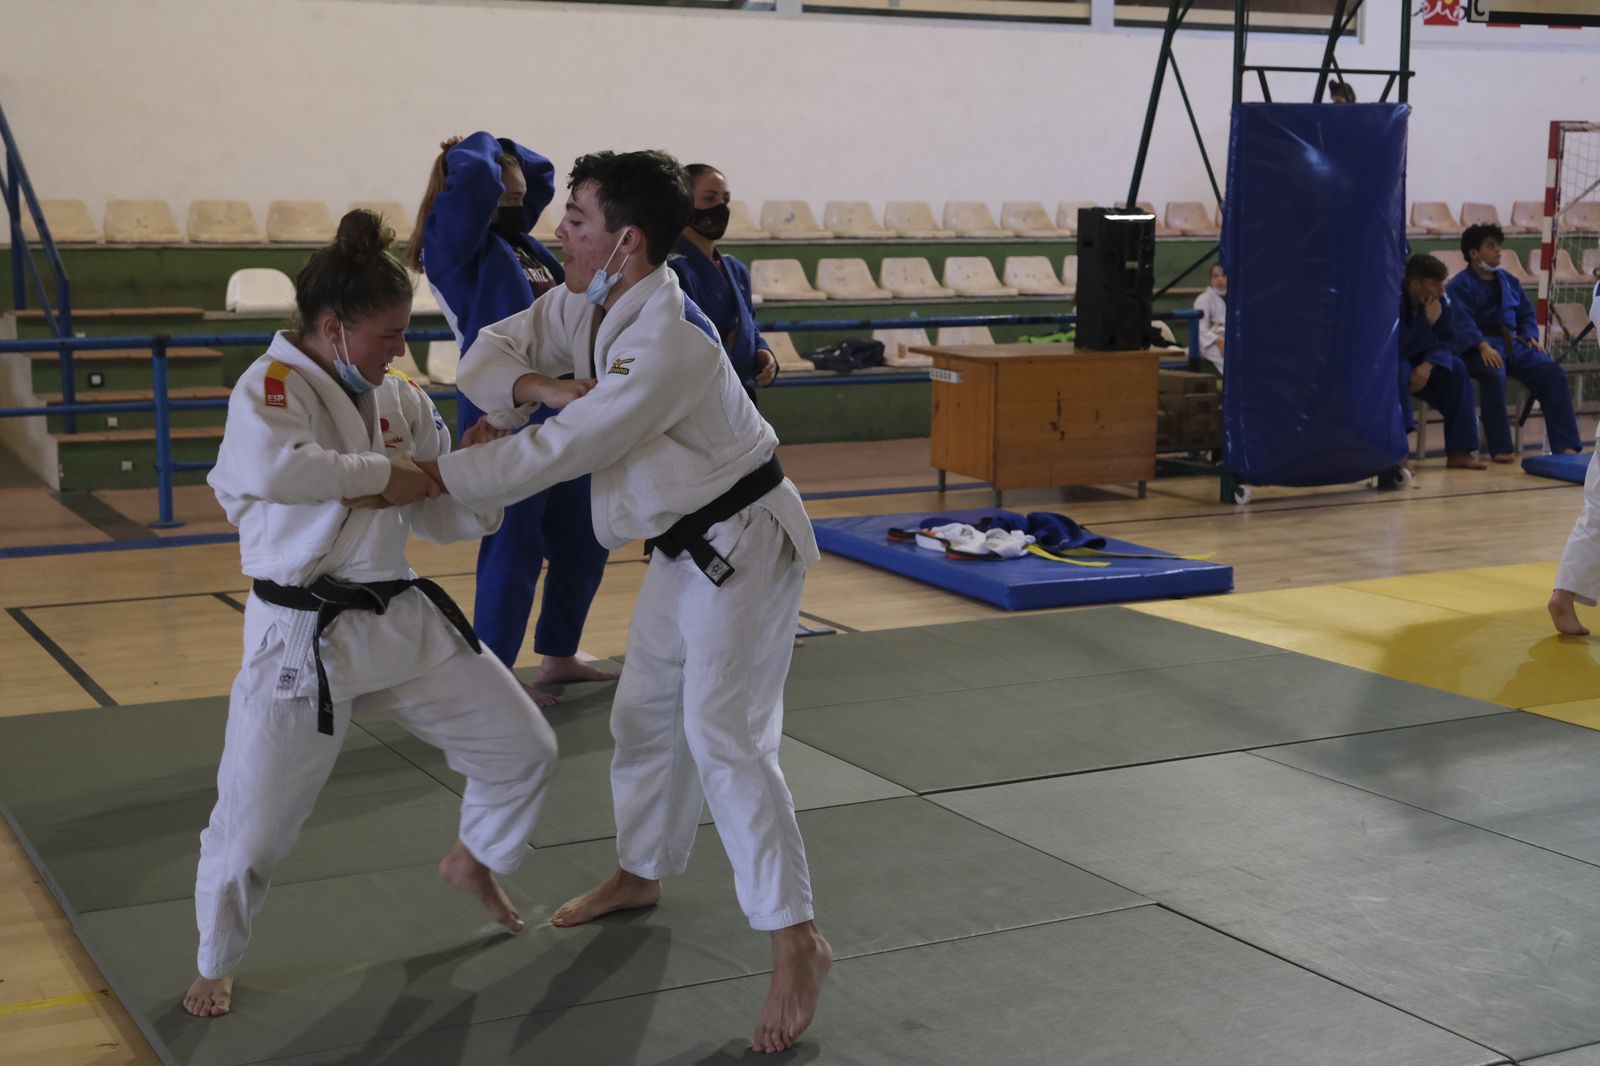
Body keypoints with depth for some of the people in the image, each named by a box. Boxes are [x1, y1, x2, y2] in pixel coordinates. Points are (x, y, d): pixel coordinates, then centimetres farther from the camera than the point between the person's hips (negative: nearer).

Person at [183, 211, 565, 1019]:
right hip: (303, 637, -6)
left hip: (404, 619, 6)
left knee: (524, 749, 11)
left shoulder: (400, 399, 6)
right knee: (253, 824, 0)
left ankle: (474, 861, 41)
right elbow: (271, 468, -36)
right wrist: (383, 473, -25)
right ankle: (216, 965, 28)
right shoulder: (271, 386, -13)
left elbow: (447, 518, 10)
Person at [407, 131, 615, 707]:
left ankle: (558, 655, 33)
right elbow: (475, 174, -28)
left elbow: (542, 169, 27)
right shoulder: (452, 240, -11)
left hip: (557, 414, 9)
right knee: (514, 549, -3)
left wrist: (498, 148, 11)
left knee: (581, 543, 17)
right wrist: (480, 147, -7)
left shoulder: (513, 231, 14)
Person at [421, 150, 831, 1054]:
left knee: (724, 737, -16)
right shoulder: (590, 307, -1)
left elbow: (561, 451, -29)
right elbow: (495, 350, 6)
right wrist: (525, 383, -18)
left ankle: (798, 943, -10)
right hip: (687, 546, 10)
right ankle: (642, 873, 40)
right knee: (648, 714, 20)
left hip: (744, 543, -10)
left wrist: (433, 477, -22)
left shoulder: (667, 343, -30)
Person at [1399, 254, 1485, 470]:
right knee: (1399, 370, -39)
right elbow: (1397, 349, -33)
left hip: (1418, 364, 6)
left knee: (1456, 369, -15)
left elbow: (1446, 343, -7)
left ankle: (1458, 451, -14)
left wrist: (1427, 365, -27)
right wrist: (1427, 321, -32)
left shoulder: (1440, 303, -6)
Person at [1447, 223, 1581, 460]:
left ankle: (1565, 445, -21)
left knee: (1553, 374, -17)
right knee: (1494, 374, -39)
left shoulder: (1509, 281, 22)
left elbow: (1526, 314, 24)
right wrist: (1483, 346, -31)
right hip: (1480, 348, -6)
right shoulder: (1460, 285, 0)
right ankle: (1499, 449, -33)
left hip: (1514, 344, 6)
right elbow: (1463, 321, -15)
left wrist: (1530, 336, 1)